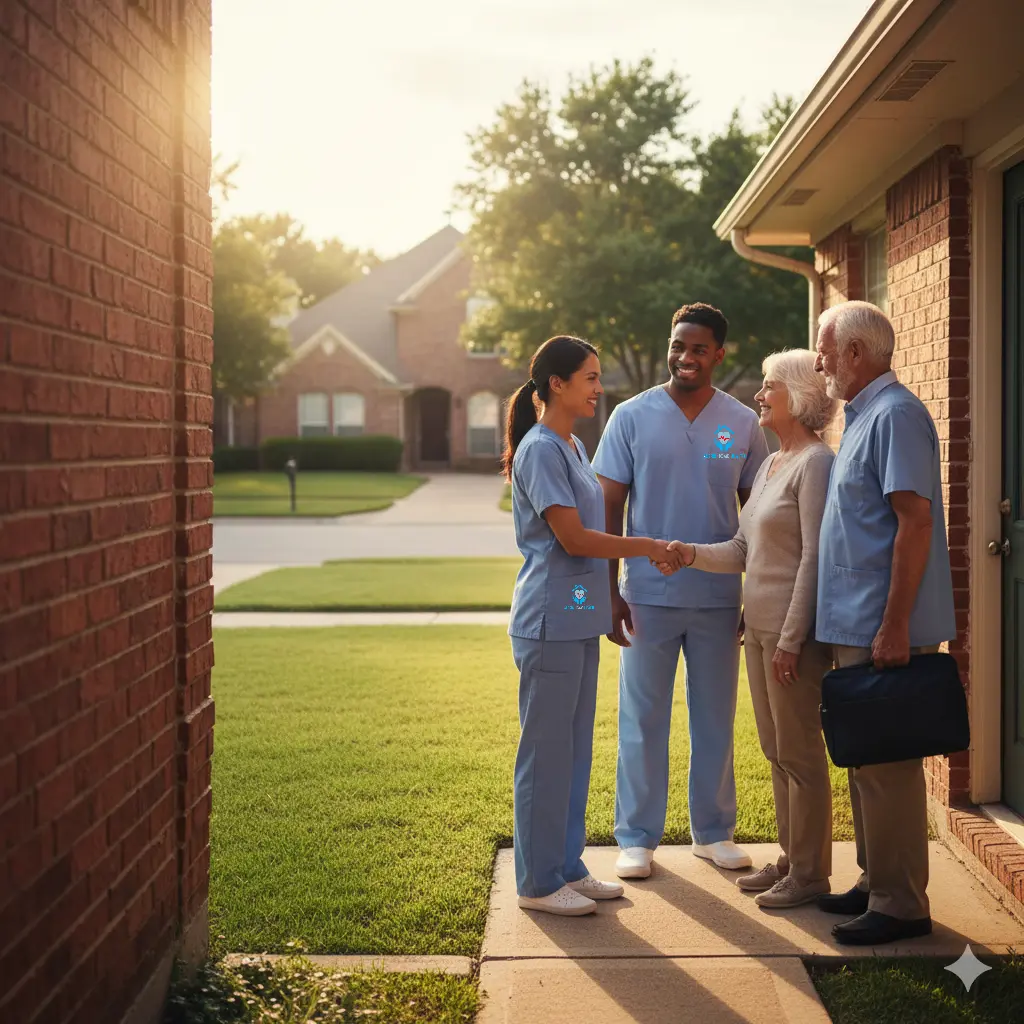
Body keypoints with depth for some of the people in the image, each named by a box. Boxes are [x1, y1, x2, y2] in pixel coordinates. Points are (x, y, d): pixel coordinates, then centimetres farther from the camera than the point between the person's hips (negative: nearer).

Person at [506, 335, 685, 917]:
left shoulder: (572, 447, 15)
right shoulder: (540, 450, -14)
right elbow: (573, 538, -18)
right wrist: (649, 547, -12)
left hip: (579, 618, 9)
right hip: (550, 621, -9)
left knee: (575, 750, 14)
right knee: (547, 752, -1)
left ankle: (568, 868, 25)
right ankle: (538, 883, 8)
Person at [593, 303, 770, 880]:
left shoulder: (743, 424, 3)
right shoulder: (632, 417, -2)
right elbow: (609, 509, 0)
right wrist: (610, 591, -6)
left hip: (719, 598, 2)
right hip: (649, 595, -1)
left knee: (716, 719, 11)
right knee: (643, 720, 5)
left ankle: (715, 831, 25)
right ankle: (637, 837, 16)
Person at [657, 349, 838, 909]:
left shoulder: (816, 463, -12)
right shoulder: (771, 464, 16)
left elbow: (814, 557, -17)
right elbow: (743, 550, 14)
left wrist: (791, 639, -19)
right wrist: (691, 554, -3)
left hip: (793, 630, -9)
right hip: (759, 625, 9)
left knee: (799, 750, -2)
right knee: (776, 750, 15)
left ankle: (810, 872, 9)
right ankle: (790, 858, 26)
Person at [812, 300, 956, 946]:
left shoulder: (895, 415, -15)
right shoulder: (864, 416, 17)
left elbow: (915, 522, -22)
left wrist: (894, 626, -25)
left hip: (883, 629, -10)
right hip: (857, 626, 10)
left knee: (886, 765, -4)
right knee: (866, 760, 16)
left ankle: (900, 904, 5)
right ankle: (876, 884, 26)